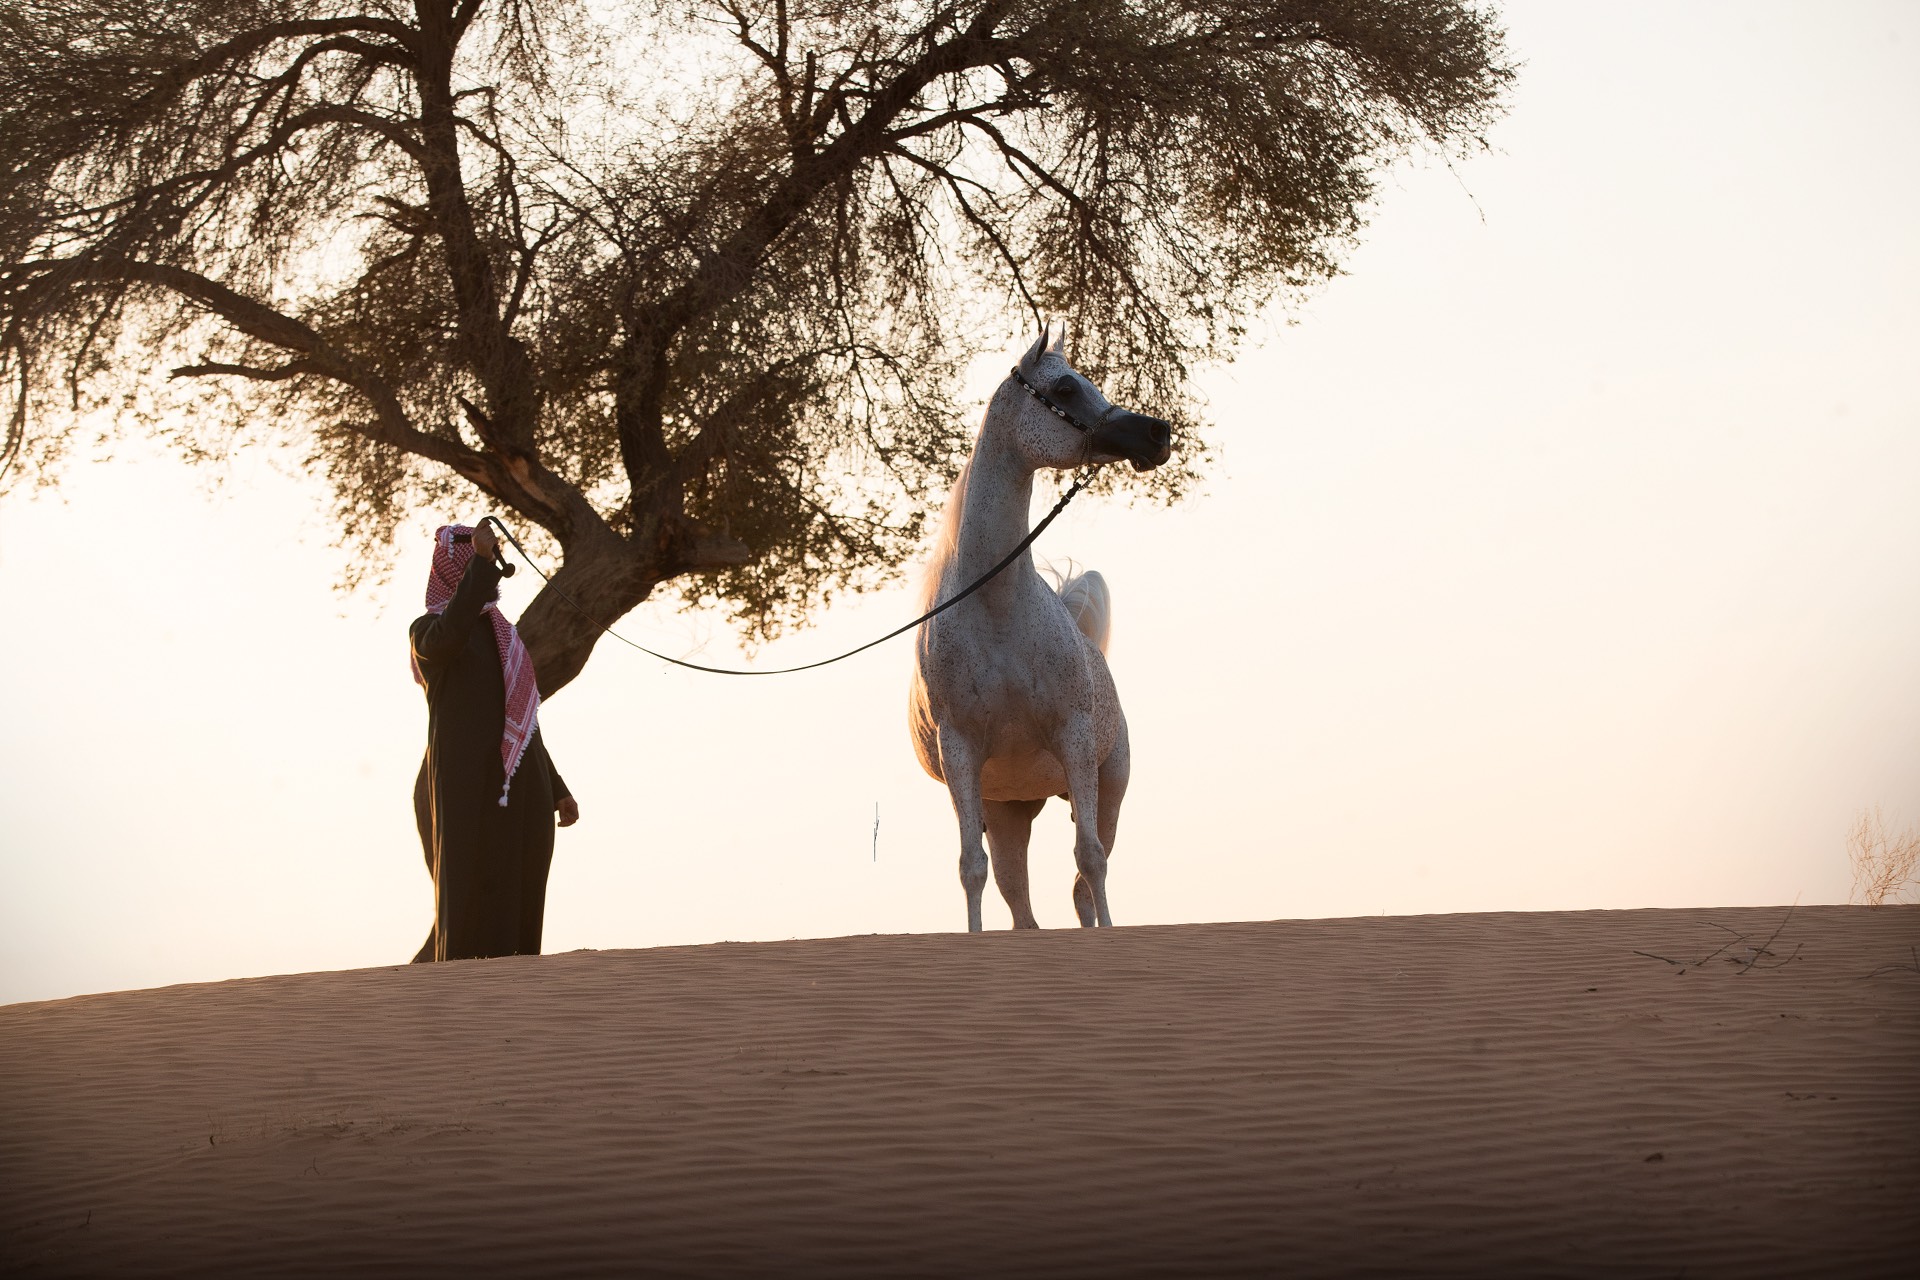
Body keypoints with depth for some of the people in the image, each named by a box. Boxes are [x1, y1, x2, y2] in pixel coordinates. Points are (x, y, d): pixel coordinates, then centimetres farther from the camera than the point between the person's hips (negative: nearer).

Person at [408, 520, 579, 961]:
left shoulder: (501, 634, 23)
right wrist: (480, 560, -21)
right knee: (470, 906, -9)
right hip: (465, 783, -7)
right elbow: (449, 636, -26)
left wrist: (556, 789, 19)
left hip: (517, 791, 7)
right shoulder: (428, 629, 1)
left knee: (518, 906, 1)